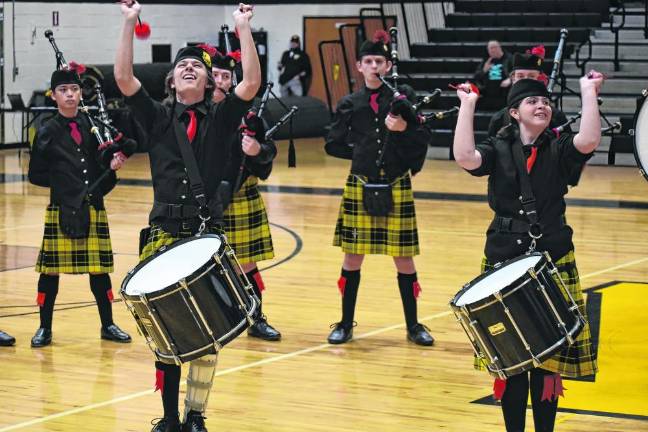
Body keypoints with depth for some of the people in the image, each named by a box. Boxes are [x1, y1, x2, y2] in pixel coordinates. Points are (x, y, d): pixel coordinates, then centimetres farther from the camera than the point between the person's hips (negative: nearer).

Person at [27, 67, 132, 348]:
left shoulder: (94, 125, 7)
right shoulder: (47, 133, 0)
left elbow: (105, 161, 15)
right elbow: (36, 175, 3)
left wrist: (113, 165, -6)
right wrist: (63, 180, -5)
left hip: (93, 209, 2)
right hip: (61, 210, -2)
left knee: (99, 267, 7)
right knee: (51, 268, 3)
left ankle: (107, 325, 18)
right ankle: (45, 328, 14)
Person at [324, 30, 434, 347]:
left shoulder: (403, 97, 1)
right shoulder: (350, 104, 4)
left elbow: (421, 141, -2)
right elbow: (333, 145, 7)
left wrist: (403, 130, -19)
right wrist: (362, 152, 0)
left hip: (396, 187, -1)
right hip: (360, 186, 1)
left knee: (404, 258, 4)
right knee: (352, 256, 4)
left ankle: (413, 326, 15)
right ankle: (346, 324, 16)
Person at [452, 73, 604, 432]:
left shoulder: (559, 150, 4)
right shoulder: (498, 150, 4)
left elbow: (589, 141, -18)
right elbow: (464, 157, -17)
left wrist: (589, 93, -13)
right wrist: (468, 105, -11)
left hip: (553, 263, 0)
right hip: (503, 263, 0)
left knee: (548, 357, 2)